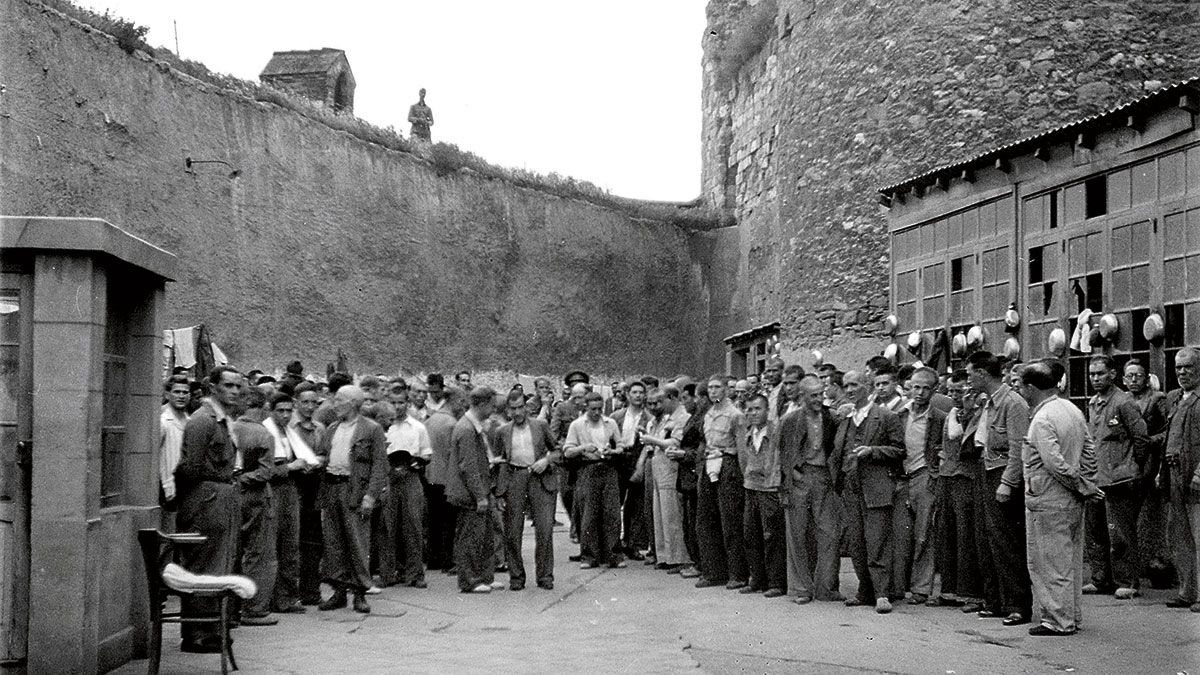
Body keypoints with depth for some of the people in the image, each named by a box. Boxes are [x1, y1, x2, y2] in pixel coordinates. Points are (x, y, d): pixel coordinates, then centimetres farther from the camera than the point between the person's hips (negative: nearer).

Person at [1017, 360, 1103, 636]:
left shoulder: (1042, 420, -19)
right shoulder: (1072, 409, 8)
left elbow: (1056, 464, -23)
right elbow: (1089, 452, 10)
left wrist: (1082, 487, -13)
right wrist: (1087, 484, 8)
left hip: (1048, 503, -9)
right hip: (1073, 502, 9)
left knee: (1049, 563, 1)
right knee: (1070, 560, 16)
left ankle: (1058, 621, 6)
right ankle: (1072, 616, 25)